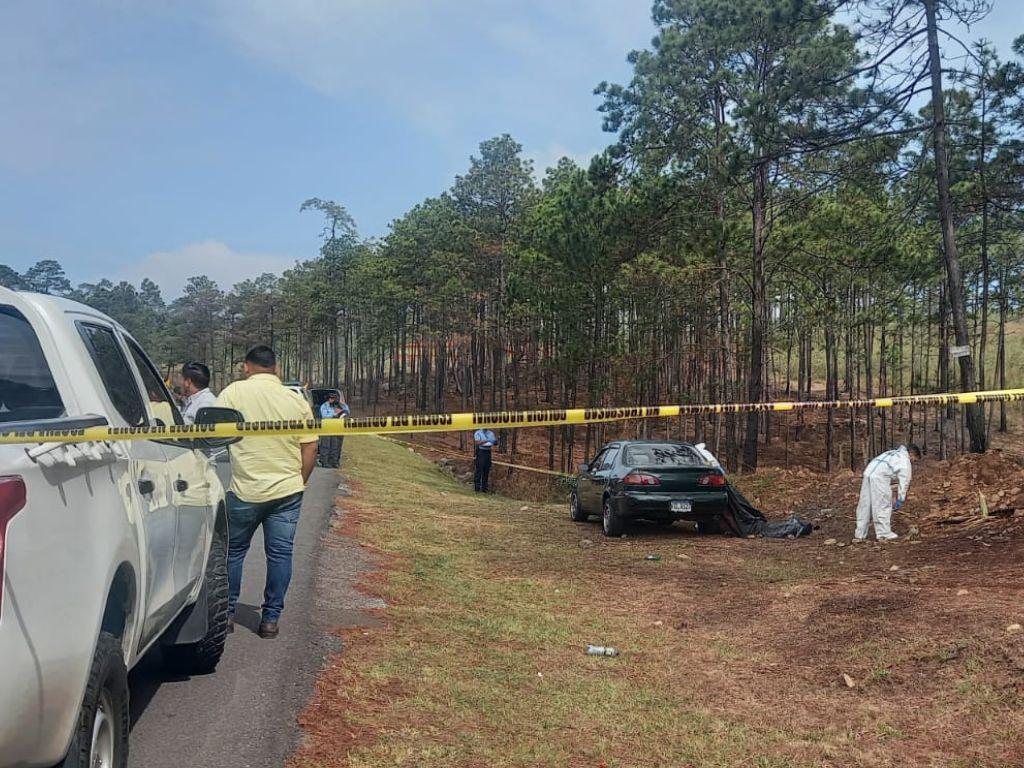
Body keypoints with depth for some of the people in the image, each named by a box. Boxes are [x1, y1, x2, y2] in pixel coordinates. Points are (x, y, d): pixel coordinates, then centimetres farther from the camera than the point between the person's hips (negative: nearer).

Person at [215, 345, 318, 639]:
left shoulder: (233, 392, -6)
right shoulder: (297, 400, 1)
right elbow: (310, 449, 3)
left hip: (245, 491, -1)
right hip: (287, 490, 1)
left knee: (234, 551, 16)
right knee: (280, 553, 8)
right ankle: (271, 619, 11)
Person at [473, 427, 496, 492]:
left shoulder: (491, 433, 15)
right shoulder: (478, 433, -1)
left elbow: (494, 442, 14)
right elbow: (477, 443, -15)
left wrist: (496, 441, -10)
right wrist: (486, 441, -26)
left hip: (488, 452, 5)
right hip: (480, 452, -5)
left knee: (486, 471, 7)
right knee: (479, 470, -6)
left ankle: (484, 487, 13)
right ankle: (477, 487, -3)